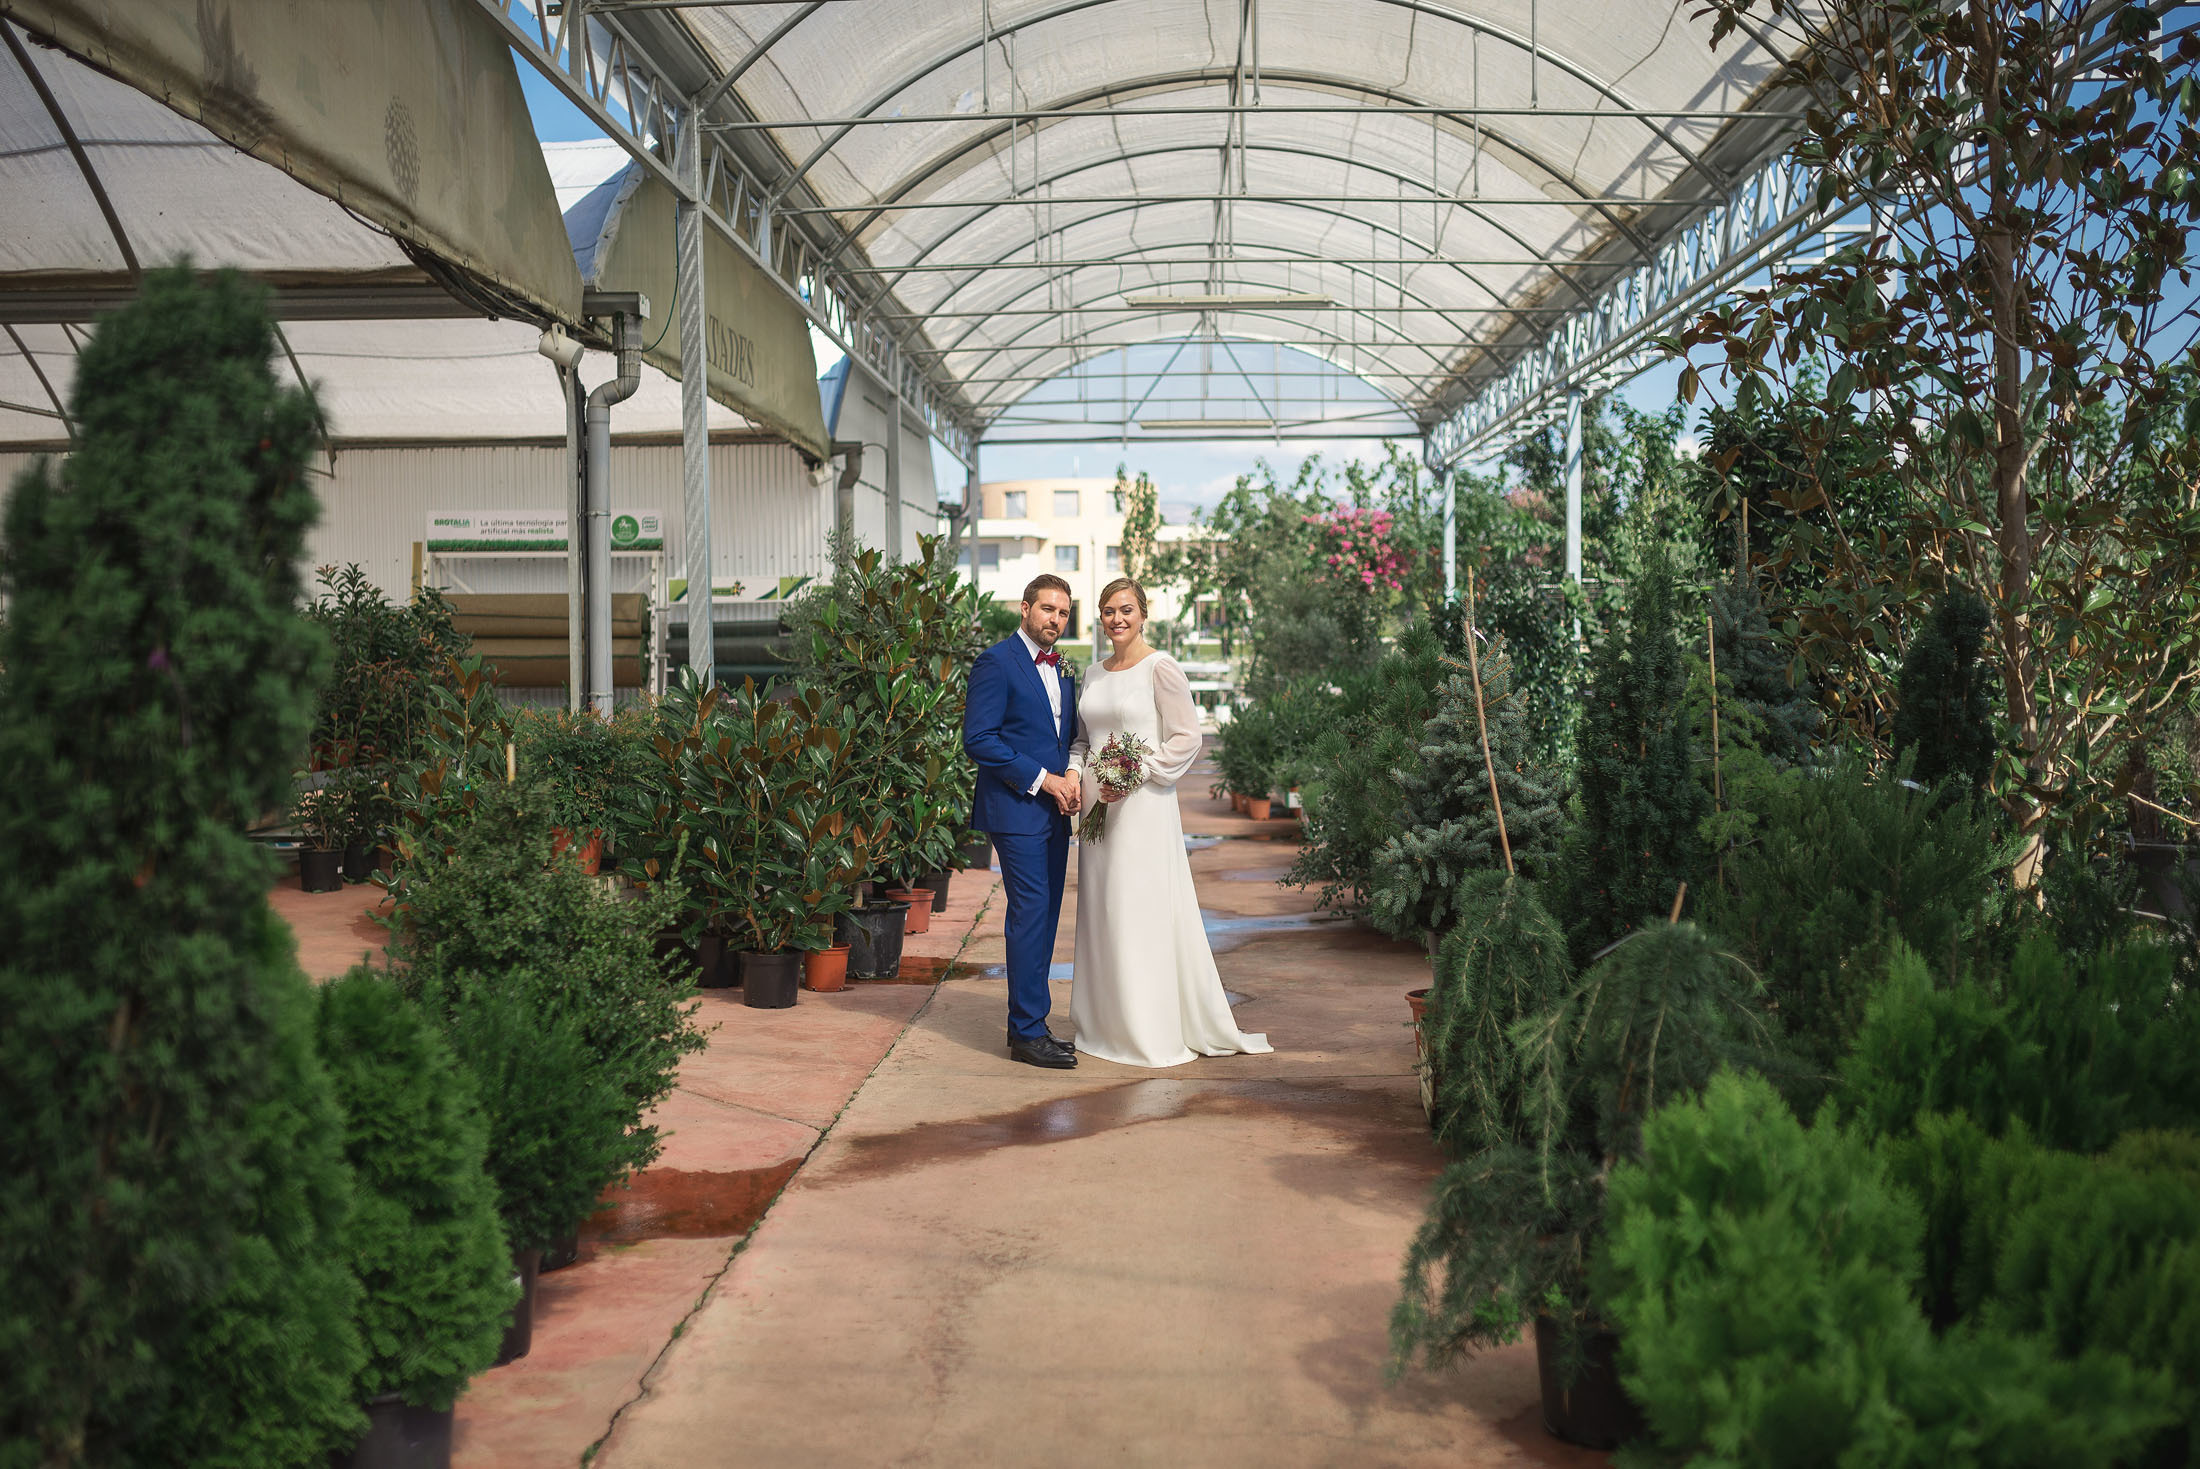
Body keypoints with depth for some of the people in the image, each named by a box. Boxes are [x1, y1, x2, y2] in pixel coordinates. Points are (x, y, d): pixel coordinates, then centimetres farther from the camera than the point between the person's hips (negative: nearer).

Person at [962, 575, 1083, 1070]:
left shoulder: (1062, 670, 16)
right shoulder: (997, 662, -8)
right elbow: (978, 738, -15)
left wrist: (1072, 781, 3)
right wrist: (1040, 779, -15)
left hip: (1054, 810, 8)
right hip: (1016, 808, -8)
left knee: (1045, 916, 9)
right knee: (1030, 913, -9)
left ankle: (1027, 1025, 16)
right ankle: (1028, 1033, -4)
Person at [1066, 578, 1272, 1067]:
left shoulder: (1160, 669, -7)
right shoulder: (1095, 673, 14)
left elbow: (1186, 738, -9)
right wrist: (1074, 774, 3)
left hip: (1142, 804, -7)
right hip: (1097, 804, 7)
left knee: (1142, 912, -5)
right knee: (1101, 912, 9)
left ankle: (1153, 1033, 4)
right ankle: (1108, 1025, 19)